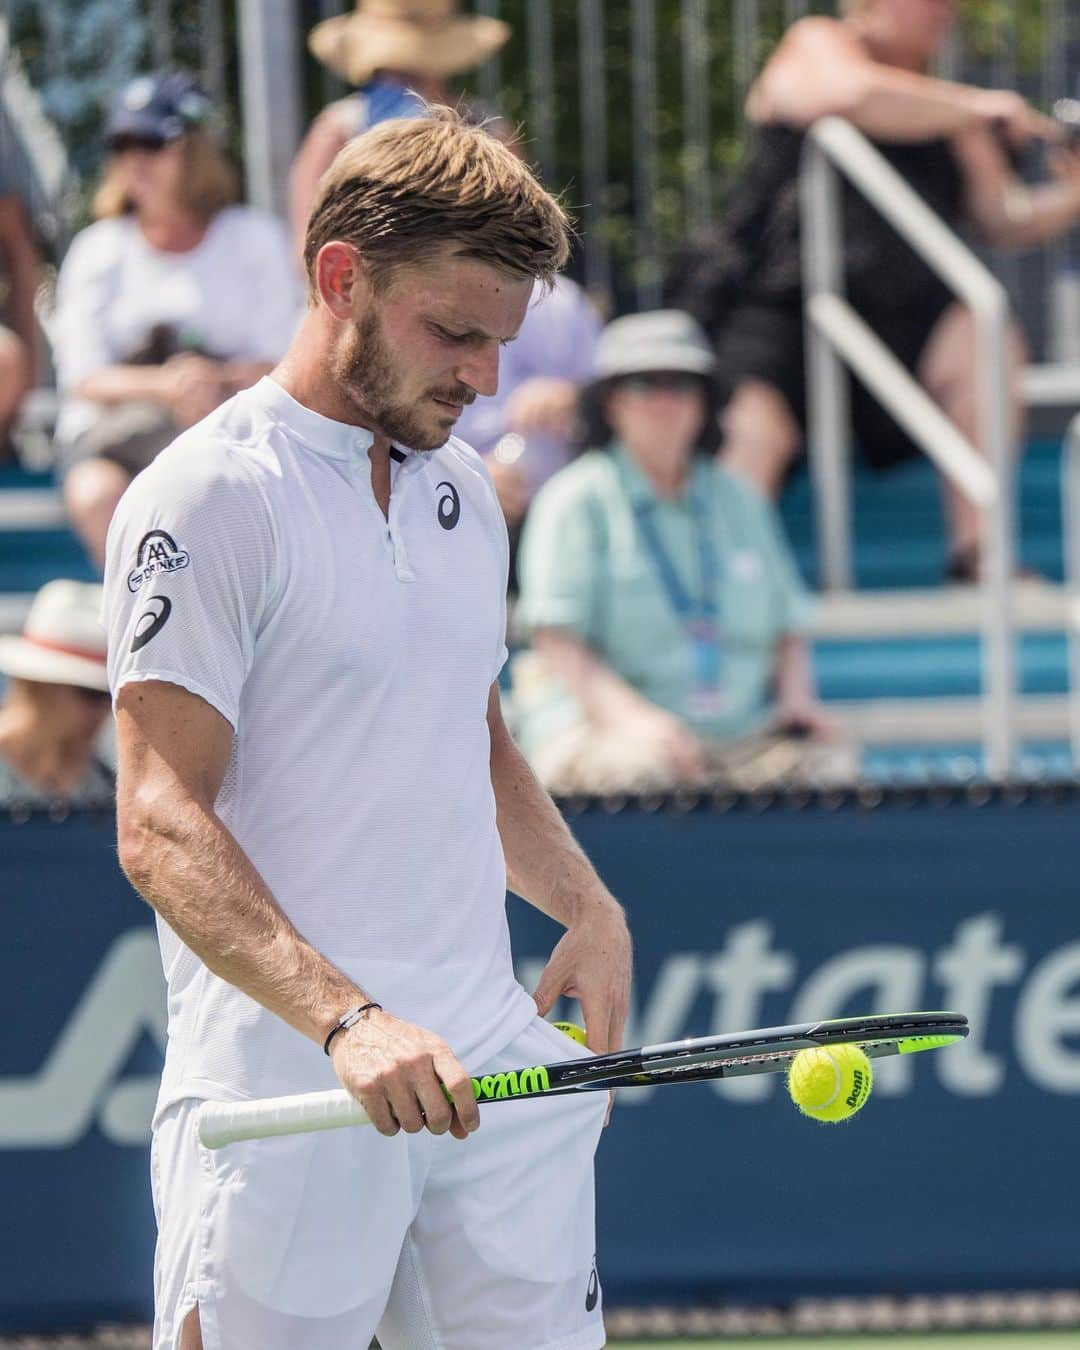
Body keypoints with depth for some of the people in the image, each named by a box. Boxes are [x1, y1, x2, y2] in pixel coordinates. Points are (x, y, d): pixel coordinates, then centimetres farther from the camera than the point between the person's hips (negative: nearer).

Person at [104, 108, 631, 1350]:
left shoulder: (461, 485, 16)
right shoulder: (209, 501, -9)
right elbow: (162, 829, -16)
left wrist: (587, 907, 13)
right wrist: (345, 1019, -28)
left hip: (495, 1074, 7)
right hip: (289, 1099, -7)